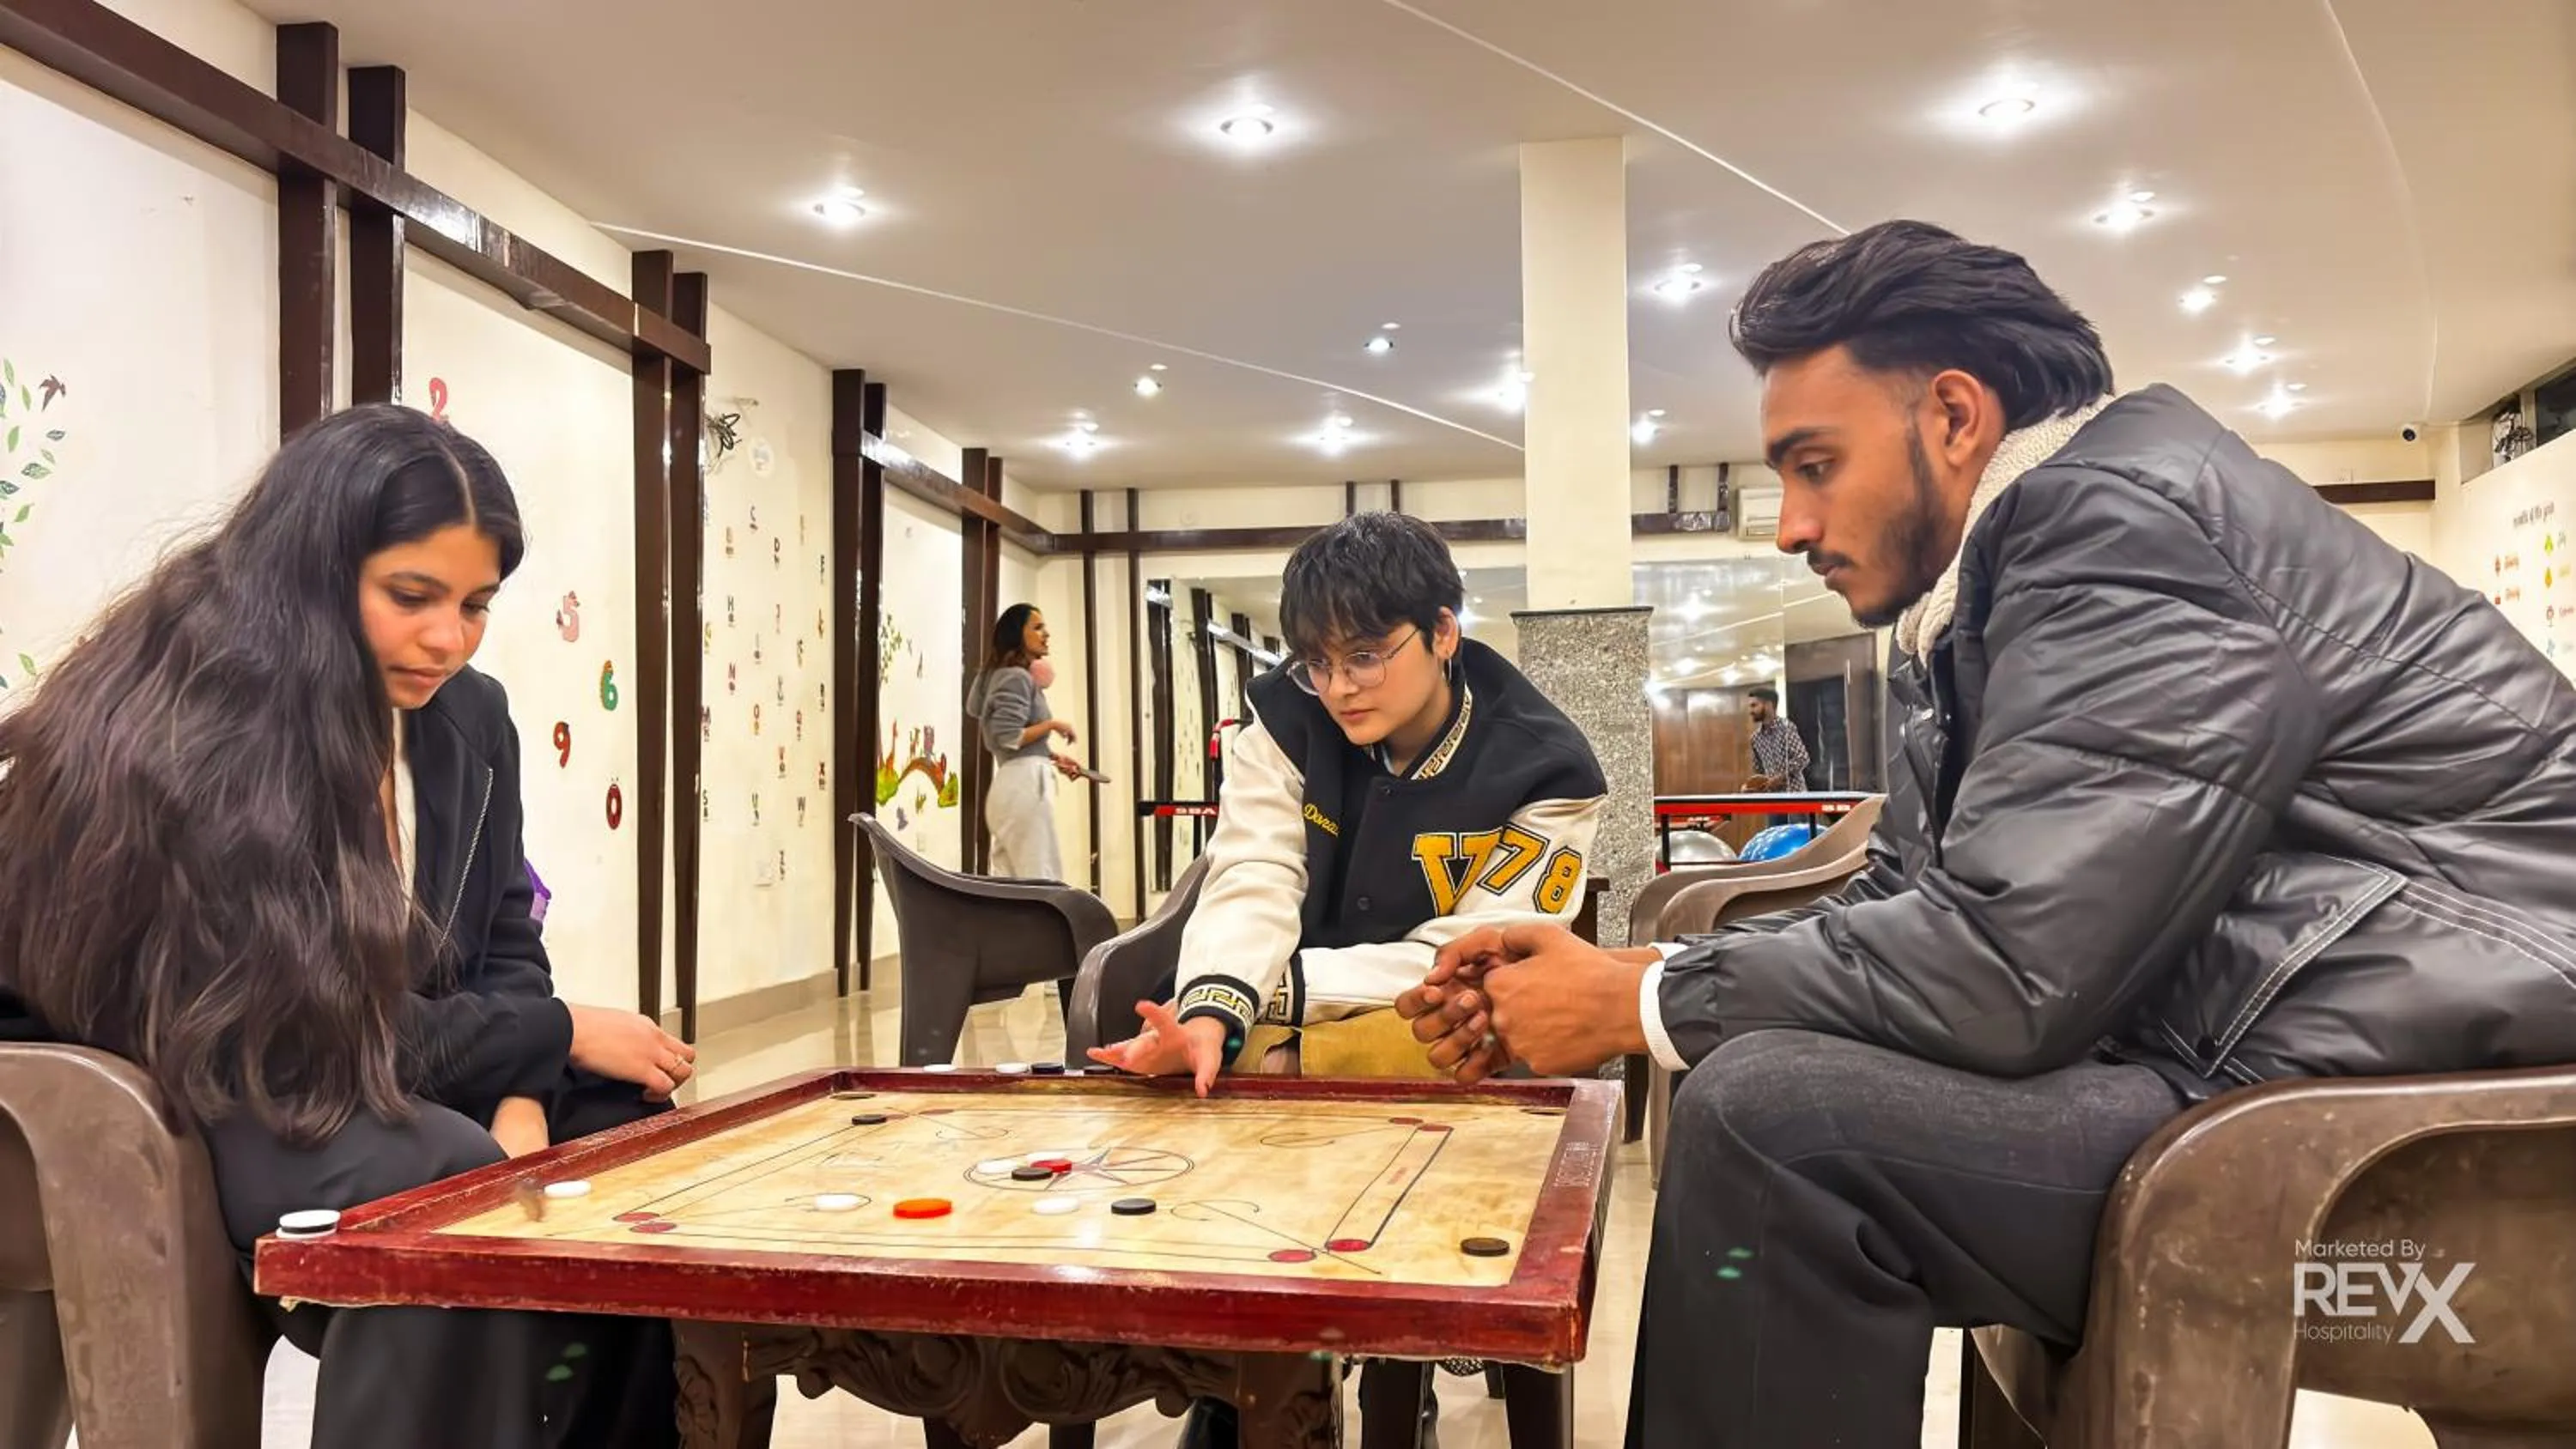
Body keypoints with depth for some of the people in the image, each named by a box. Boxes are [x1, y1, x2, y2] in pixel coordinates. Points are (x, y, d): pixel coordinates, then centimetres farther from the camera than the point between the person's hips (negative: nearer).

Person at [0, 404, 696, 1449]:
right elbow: (311, 1036, -21)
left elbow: (505, 947, 6)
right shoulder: (185, 738, -21)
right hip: (180, 1110, -6)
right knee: (455, 1193, -33)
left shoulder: (468, 717, 0)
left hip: (396, 1088, 7)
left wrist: (520, 1105, -14)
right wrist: (561, 1035, -14)